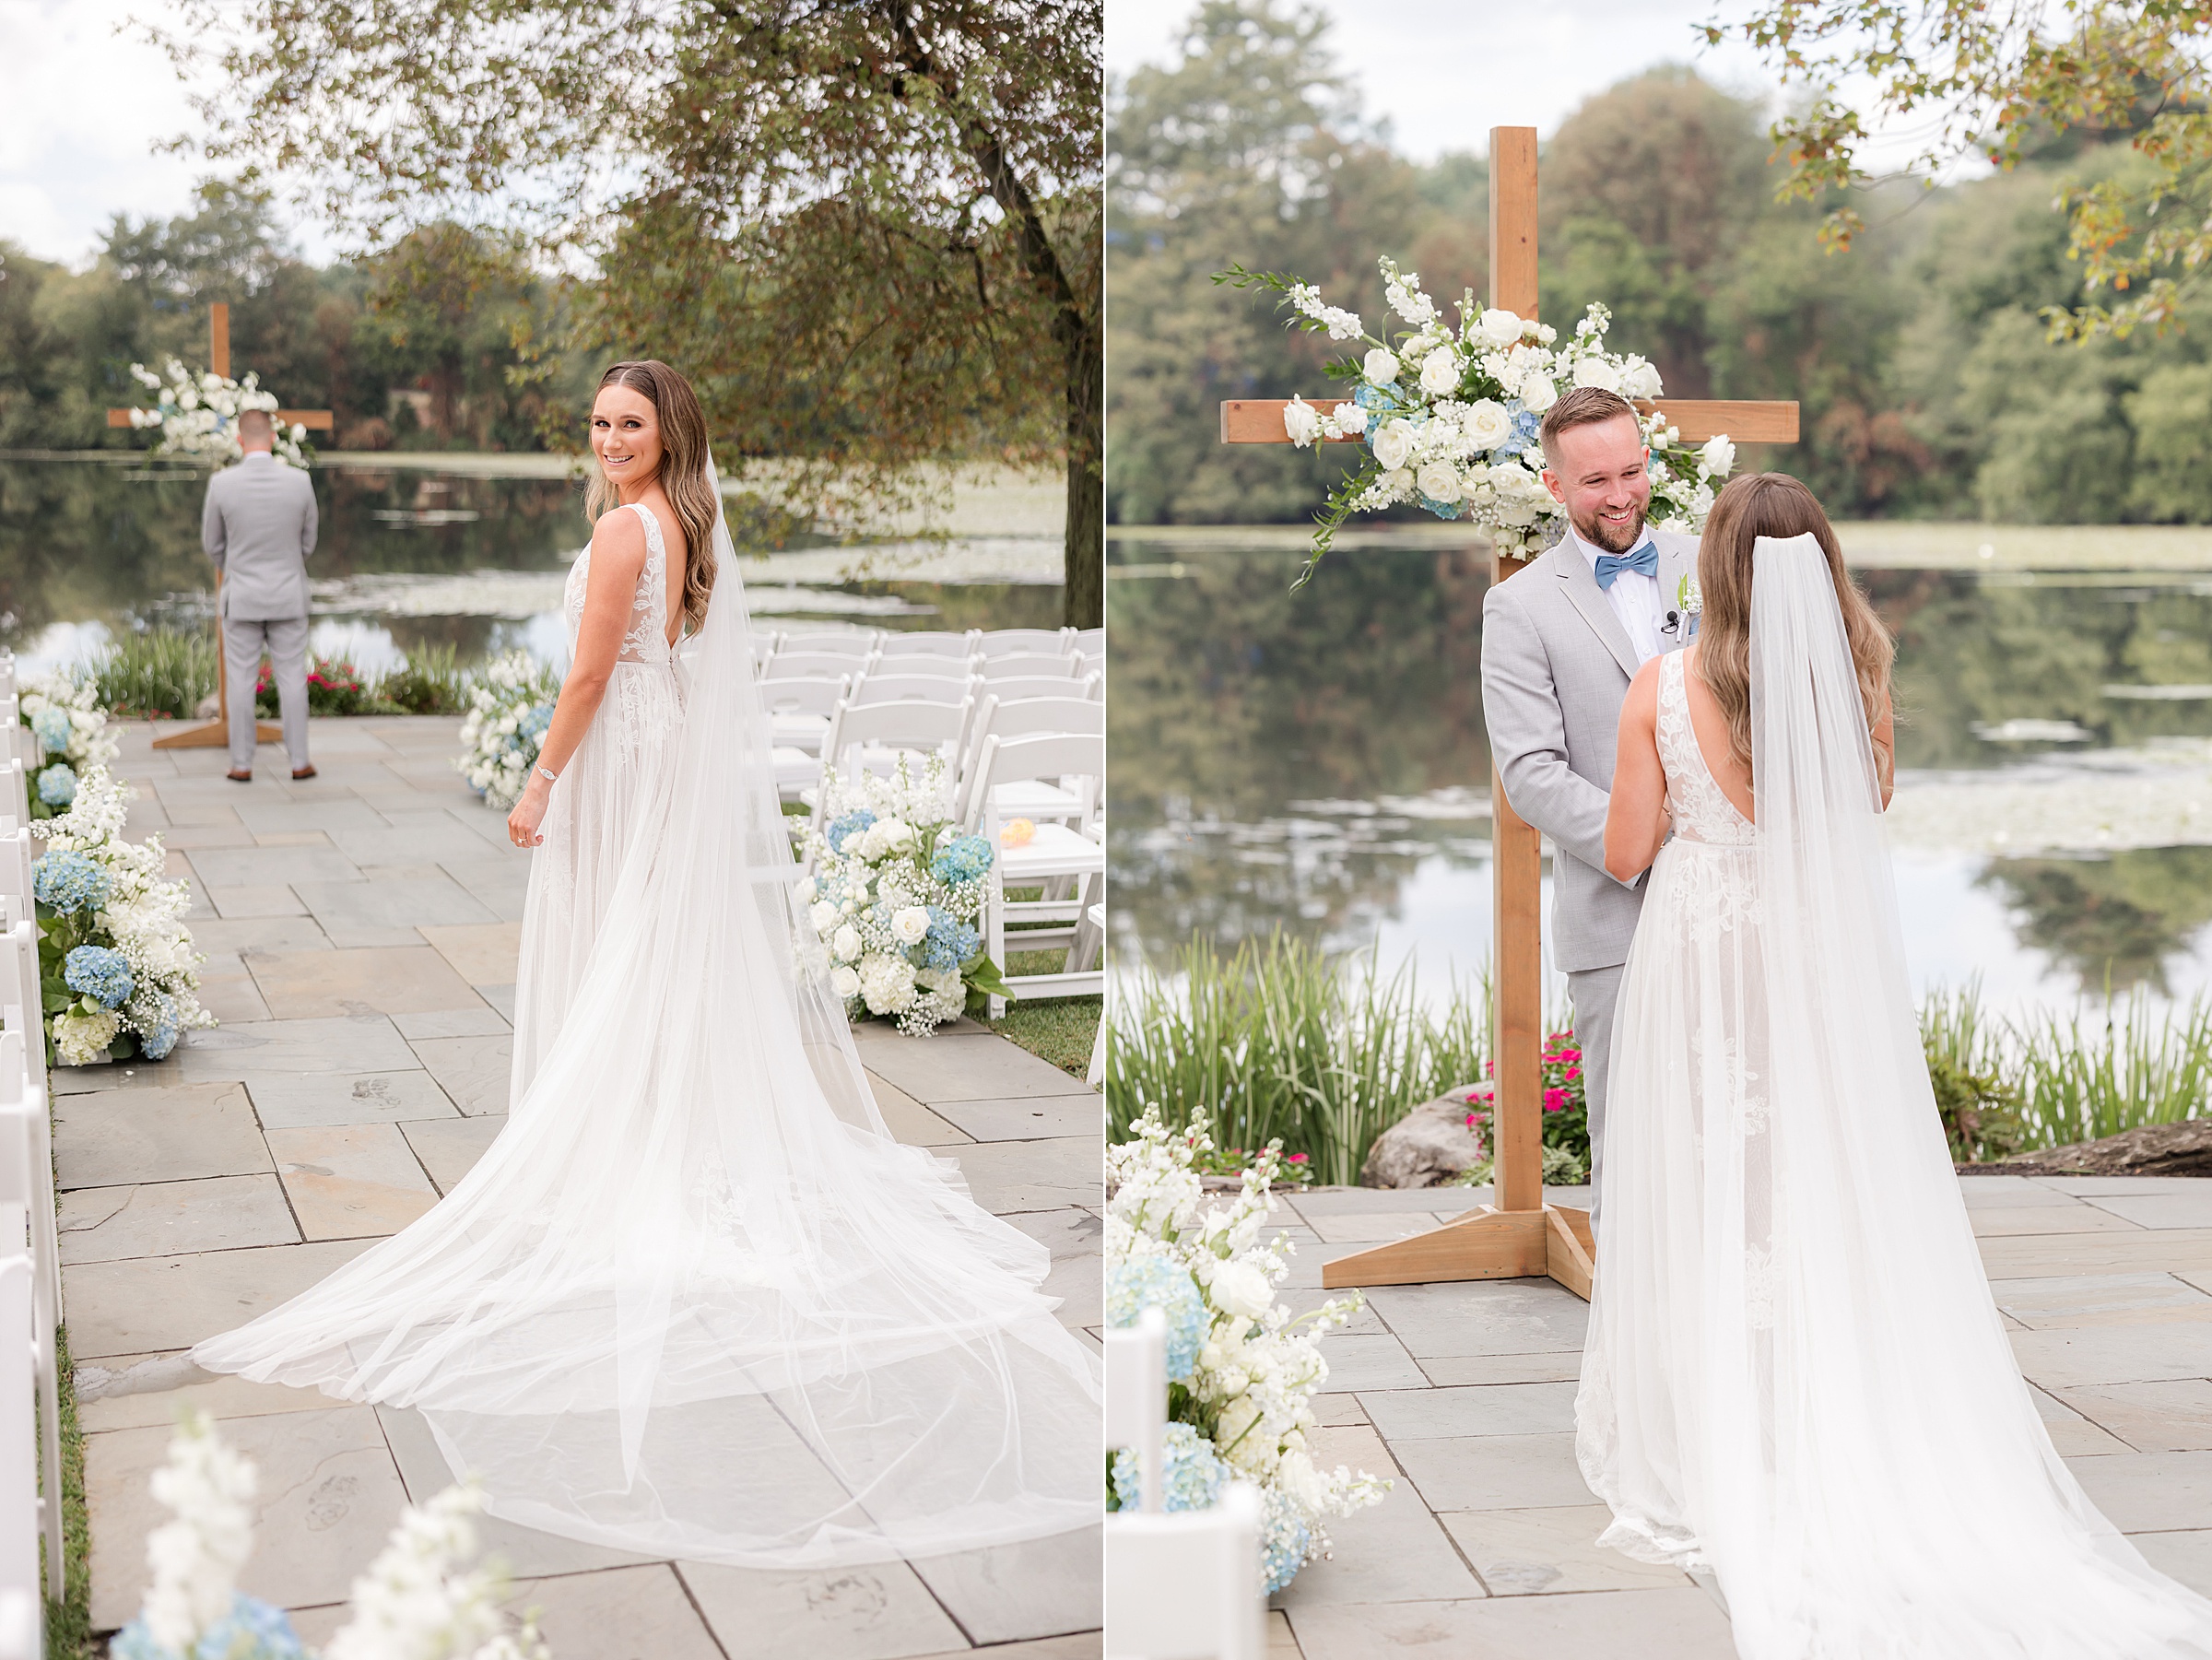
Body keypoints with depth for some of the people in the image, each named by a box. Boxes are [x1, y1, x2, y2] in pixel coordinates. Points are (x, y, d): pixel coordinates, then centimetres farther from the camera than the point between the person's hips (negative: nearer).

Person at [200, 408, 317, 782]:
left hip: (241, 598, -1)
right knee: (292, 679, 8)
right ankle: (299, 761, 10)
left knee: (241, 681, 6)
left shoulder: (221, 484, -12)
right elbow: (307, 542, 3)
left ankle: (242, 764, 9)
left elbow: (212, 544, 1)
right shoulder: (299, 482, -9)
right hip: (289, 597, 1)